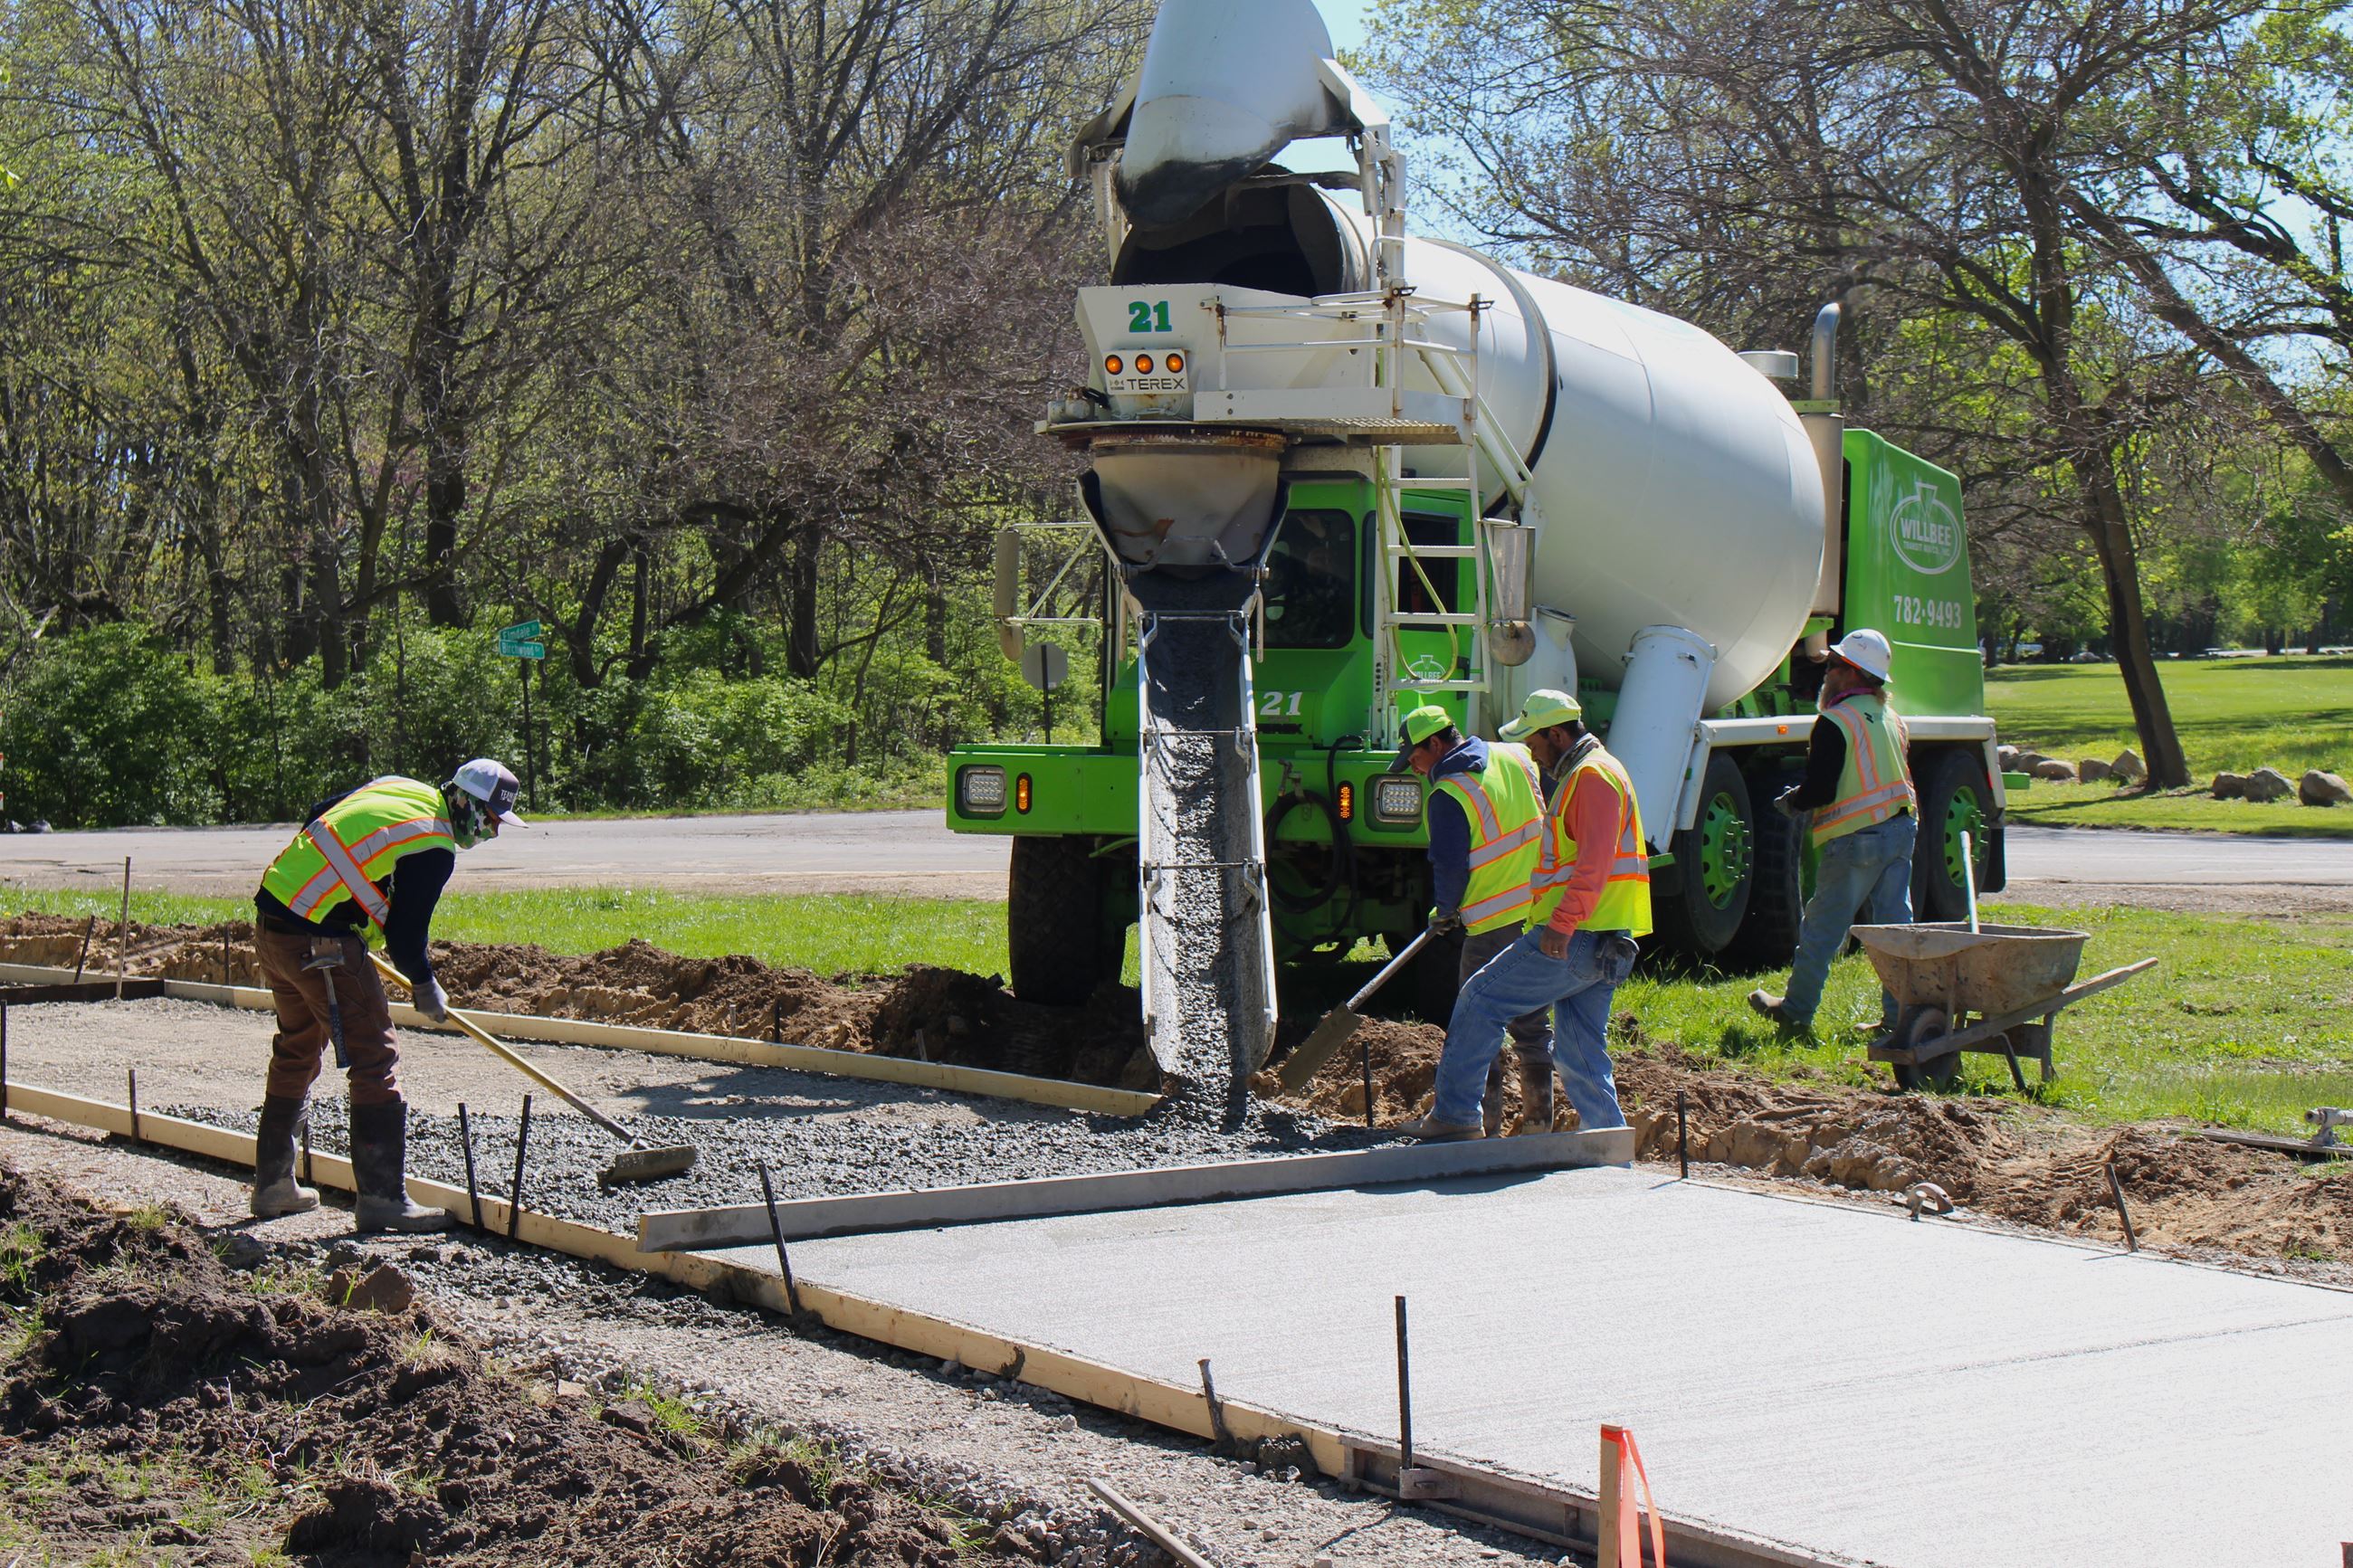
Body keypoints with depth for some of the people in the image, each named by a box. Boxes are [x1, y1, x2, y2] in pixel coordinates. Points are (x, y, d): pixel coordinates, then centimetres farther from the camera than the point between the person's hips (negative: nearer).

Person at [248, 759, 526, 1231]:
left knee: (296, 1050, 22)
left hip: (271, 920, 10)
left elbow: (319, 815, 24)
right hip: (319, 943, -10)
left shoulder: (398, 788, 12)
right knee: (373, 1059, -5)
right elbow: (404, 935, -12)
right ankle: (381, 1198, -5)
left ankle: (272, 1183, 32)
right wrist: (426, 988, 6)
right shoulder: (434, 848, -13)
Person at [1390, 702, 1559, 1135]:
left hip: (1493, 924, -7)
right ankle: (1538, 1120, 18)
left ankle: (1485, 1122, 3)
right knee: (1533, 1022, 15)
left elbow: (1450, 868, -14)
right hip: (1544, 912, 7)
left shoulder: (1448, 795, -14)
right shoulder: (1517, 758, 6)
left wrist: (1445, 912, 5)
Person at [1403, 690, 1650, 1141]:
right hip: (1596, 946, 10)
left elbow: (1596, 860, -23)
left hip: (1574, 939, -10)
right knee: (1580, 1054, 9)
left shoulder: (1593, 775, -11)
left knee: (1482, 998, -3)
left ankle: (1454, 1115, -1)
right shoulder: (1583, 774, 23)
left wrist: (1561, 923, -30)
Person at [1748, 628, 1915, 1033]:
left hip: (1856, 840, -8)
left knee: (1821, 930, 4)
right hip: (1900, 830, 8)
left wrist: (1791, 802, 4)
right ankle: (1900, 1013, 8)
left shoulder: (1836, 722, -14)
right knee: (1894, 927, 9)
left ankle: (1796, 1010, 13)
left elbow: (1820, 790, -18)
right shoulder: (1890, 717, 13)